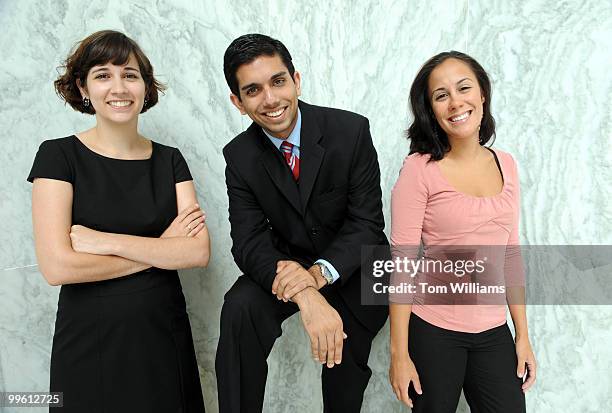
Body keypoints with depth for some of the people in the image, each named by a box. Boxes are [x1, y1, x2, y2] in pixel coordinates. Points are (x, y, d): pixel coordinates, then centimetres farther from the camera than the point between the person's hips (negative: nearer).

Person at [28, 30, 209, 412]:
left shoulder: (169, 160, 1)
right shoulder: (59, 155, -7)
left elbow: (200, 251, -10)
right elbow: (56, 266, -17)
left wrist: (105, 241, -17)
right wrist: (161, 249, -12)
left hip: (165, 334, 3)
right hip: (90, 341, -3)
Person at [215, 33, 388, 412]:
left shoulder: (352, 130, -19)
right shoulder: (240, 156, -13)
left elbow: (367, 222, -18)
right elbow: (249, 240, -19)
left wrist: (320, 271, -36)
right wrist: (305, 296, -37)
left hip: (352, 268, 0)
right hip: (290, 265, 1)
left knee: (347, 370, 11)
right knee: (240, 308, -28)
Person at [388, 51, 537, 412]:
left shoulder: (506, 165, 3)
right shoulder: (420, 169, -13)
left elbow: (511, 254, 8)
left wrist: (523, 335, 9)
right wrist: (399, 354, -11)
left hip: (494, 332, 4)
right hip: (434, 331, -4)